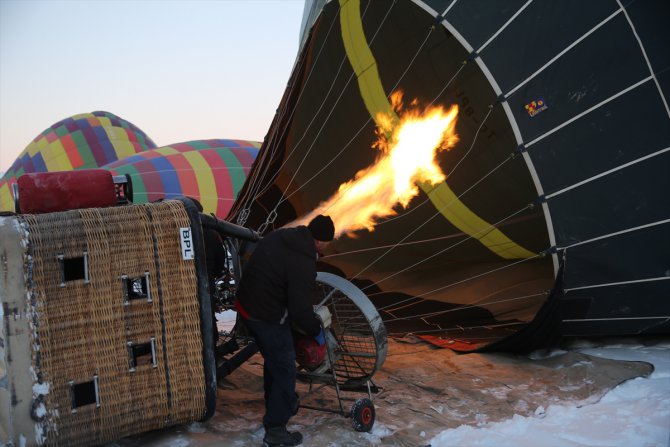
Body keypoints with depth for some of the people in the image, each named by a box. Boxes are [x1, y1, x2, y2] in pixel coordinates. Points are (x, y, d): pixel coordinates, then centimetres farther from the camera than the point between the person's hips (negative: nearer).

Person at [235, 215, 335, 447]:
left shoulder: (278, 236, 0)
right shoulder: (303, 263, -25)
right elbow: (300, 309, -24)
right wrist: (317, 331, -5)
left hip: (246, 304, 9)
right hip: (267, 317, -9)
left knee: (273, 360, 27)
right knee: (284, 370, 4)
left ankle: (276, 403, 45)